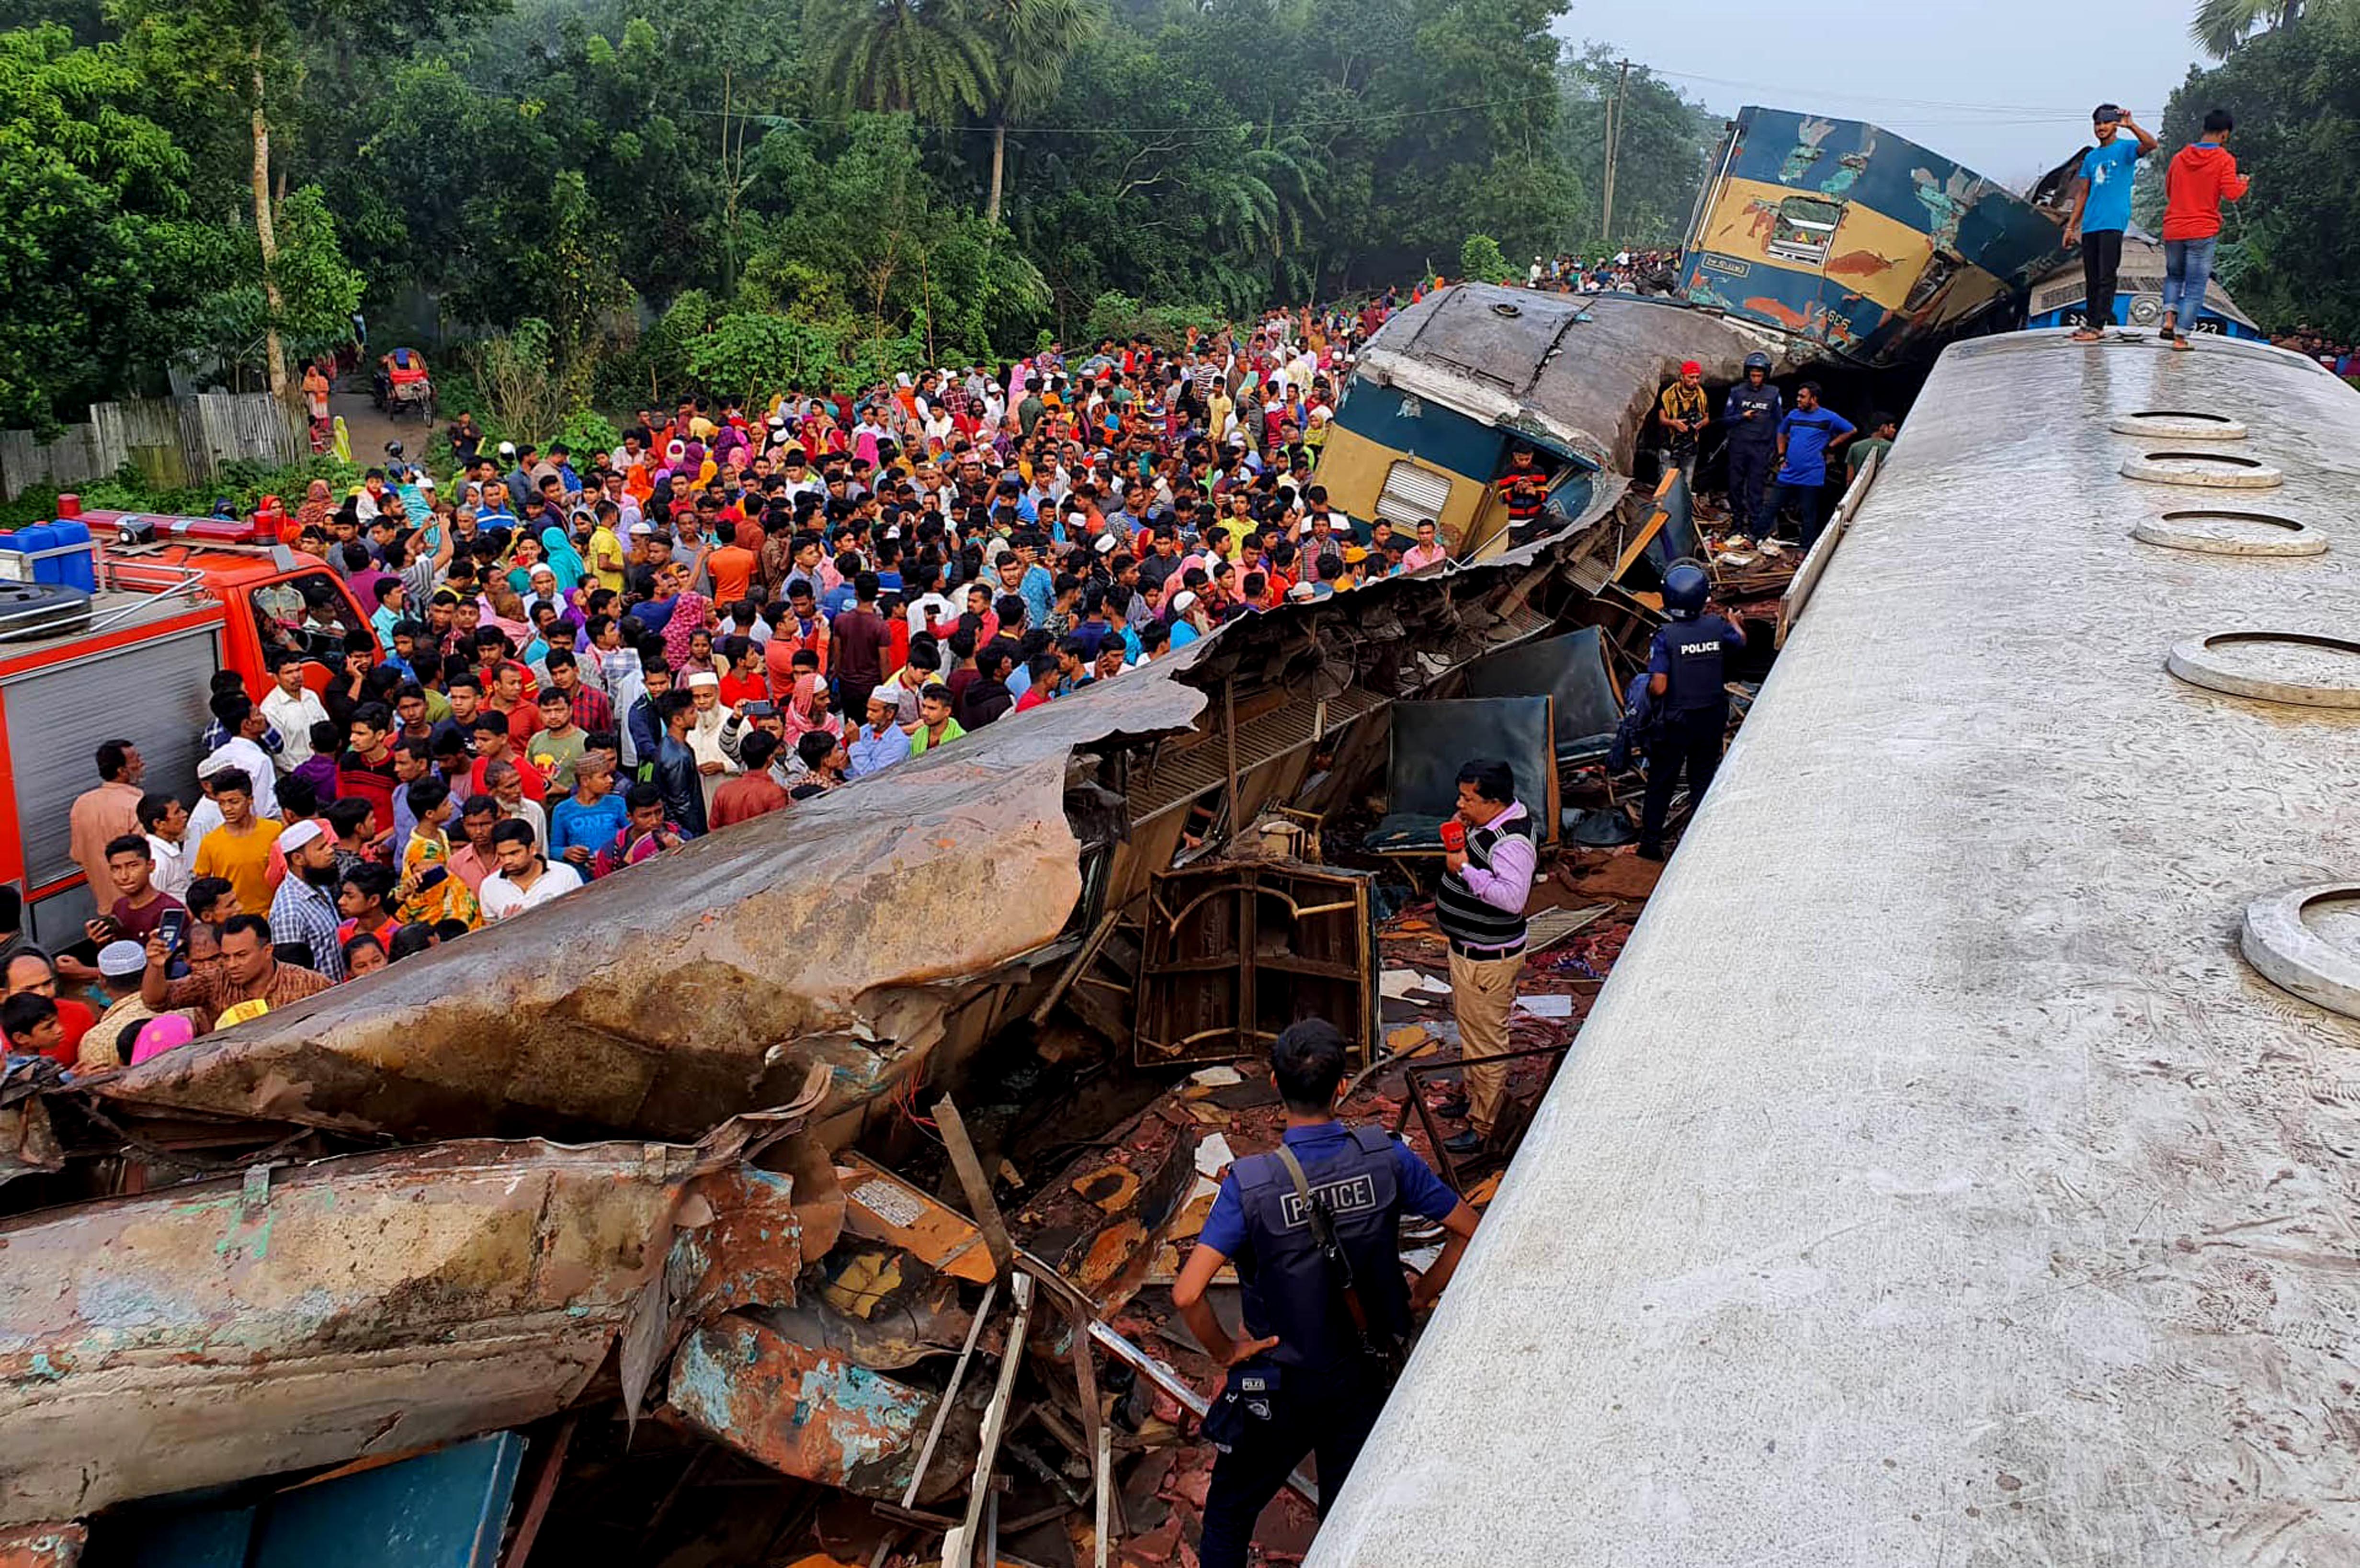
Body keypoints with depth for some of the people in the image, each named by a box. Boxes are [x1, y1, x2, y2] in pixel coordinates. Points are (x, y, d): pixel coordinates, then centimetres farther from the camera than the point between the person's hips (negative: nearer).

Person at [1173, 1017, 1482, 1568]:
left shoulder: (1251, 1183, -25)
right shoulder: (1386, 1156, -17)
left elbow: (1187, 1295, -29)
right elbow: (1467, 1230, -7)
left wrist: (1225, 1350, -11)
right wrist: (1416, 1299, 4)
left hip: (1280, 1385, -3)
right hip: (1366, 1377, 3)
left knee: (1229, 1512, 21)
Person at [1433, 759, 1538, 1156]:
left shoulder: (1512, 843, -28)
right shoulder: (1486, 824, 2)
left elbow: (1512, 898, -38)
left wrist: (1465, 869, -33)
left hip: (1488, 956, -11)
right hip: (1468, 948, 11)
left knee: (1485, 1040, 0)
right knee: (1468, 1026, 27)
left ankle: (1482, 1126, 11)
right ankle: (1471, 1093, 46)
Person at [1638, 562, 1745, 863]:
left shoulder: (1666, 636, -20)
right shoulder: (1717, 626, -9)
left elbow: (1658, 688, -24)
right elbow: (1741, 641, 16)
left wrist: (1648, 684, 0)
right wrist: (1727, 616, 33)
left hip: (1676, 722, -3)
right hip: (1712, 719, 3)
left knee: (1661, 783, 12)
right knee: (1704, 779, 16)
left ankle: (1651, 844, 19)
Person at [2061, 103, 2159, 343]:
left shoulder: (2125, 149, 2)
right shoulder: (2091, 157, 19)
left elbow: (2151, 145, -20)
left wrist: (2130, 125, -34)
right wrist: (2071, 227, 16)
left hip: (2113, 223, -6)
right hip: (2090, 225, 6)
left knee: (2106, 277, -8)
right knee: (2091, 278, 8)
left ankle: (2097, 326, -10)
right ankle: (2089, 323, 13)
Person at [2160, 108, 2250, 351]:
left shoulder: (2179, 157, 7)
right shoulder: (2224, 159, -6)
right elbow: (2231, 194, -12)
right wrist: (2243, 183, 7)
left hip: (2173, 230, 4)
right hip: (2203, 233, -4)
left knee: (2174, 276, 23)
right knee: (2195, 287, 3)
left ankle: (2169, 317, 1)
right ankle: (2181, 336, -3)